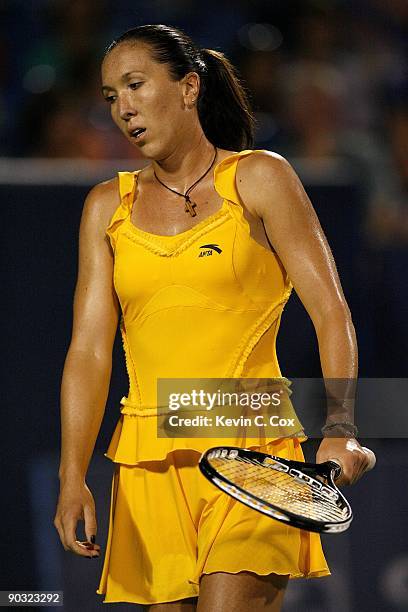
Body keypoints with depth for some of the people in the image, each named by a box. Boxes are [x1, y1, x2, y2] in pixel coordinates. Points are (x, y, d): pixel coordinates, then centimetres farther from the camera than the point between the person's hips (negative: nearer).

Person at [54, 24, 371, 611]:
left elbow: (330, 313, -3)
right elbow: (90, 349, 6)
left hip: (251, 452, -4)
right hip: (149, 461, 4)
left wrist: (340, 431, -18)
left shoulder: (258, 178, 3)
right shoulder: (108, 206, 13)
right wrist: (73, 476, -7)